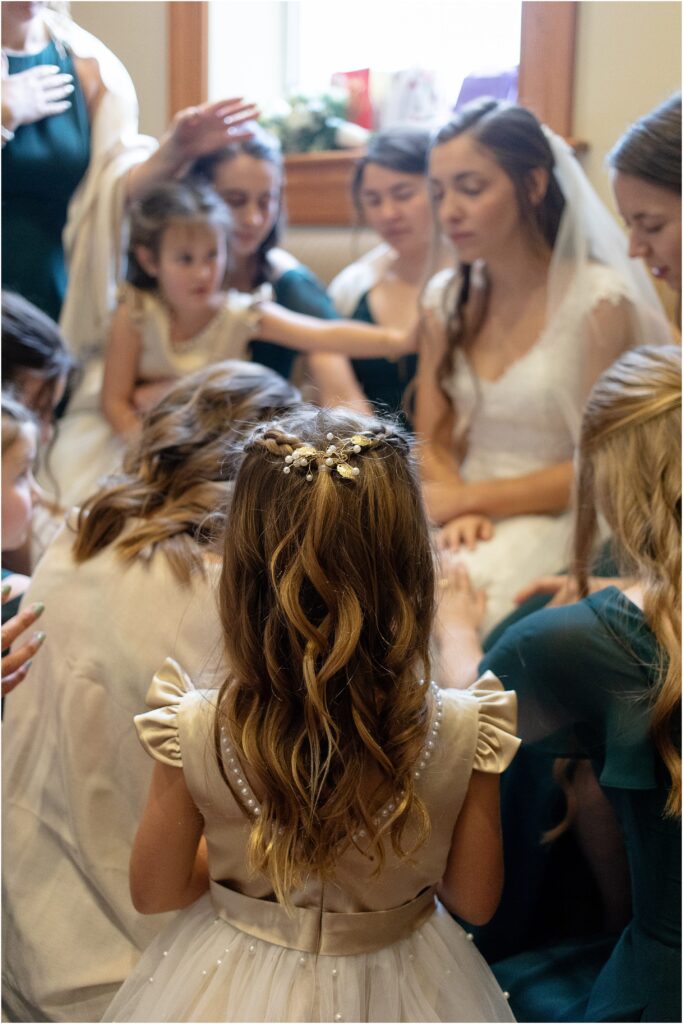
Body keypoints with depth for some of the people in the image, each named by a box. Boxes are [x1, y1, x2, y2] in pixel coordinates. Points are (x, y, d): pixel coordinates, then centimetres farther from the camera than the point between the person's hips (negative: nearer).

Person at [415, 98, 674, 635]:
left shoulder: (598, 301, -8)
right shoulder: (446, 299, 10)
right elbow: (433, 443, 10)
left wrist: (464, 497, -10)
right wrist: (461, 511, -11)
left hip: (554, 523, -4)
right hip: (465, 517, 5)